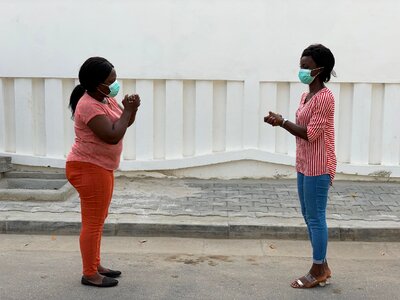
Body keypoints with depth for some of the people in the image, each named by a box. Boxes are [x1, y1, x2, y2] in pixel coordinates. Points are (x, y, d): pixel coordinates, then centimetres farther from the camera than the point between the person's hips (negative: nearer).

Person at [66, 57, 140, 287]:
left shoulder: (107, 99, 7)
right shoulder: (89, 106, -22)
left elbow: (125, 123, 15)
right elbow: (113, 136, -29)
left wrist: (132, 108, -6)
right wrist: (128, 109, -18)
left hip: (100, 167, 10)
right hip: (89, 169, -10)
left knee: (98, 220, 18)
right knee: (93, 222, -3)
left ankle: (95, 265, 29)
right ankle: (90, 274, 7)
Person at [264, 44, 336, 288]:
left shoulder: (324, 97, -15)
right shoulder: (307, 96, 14)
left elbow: (311, 133, -19)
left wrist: (283, 122, -16)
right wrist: (282, 122, 6)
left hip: (318, 166, -10)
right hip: (305, 165, 10)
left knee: (316, 217, -2)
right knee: (309, 216, 14)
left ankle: (318, 271, 9)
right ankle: (322, 266, 25)